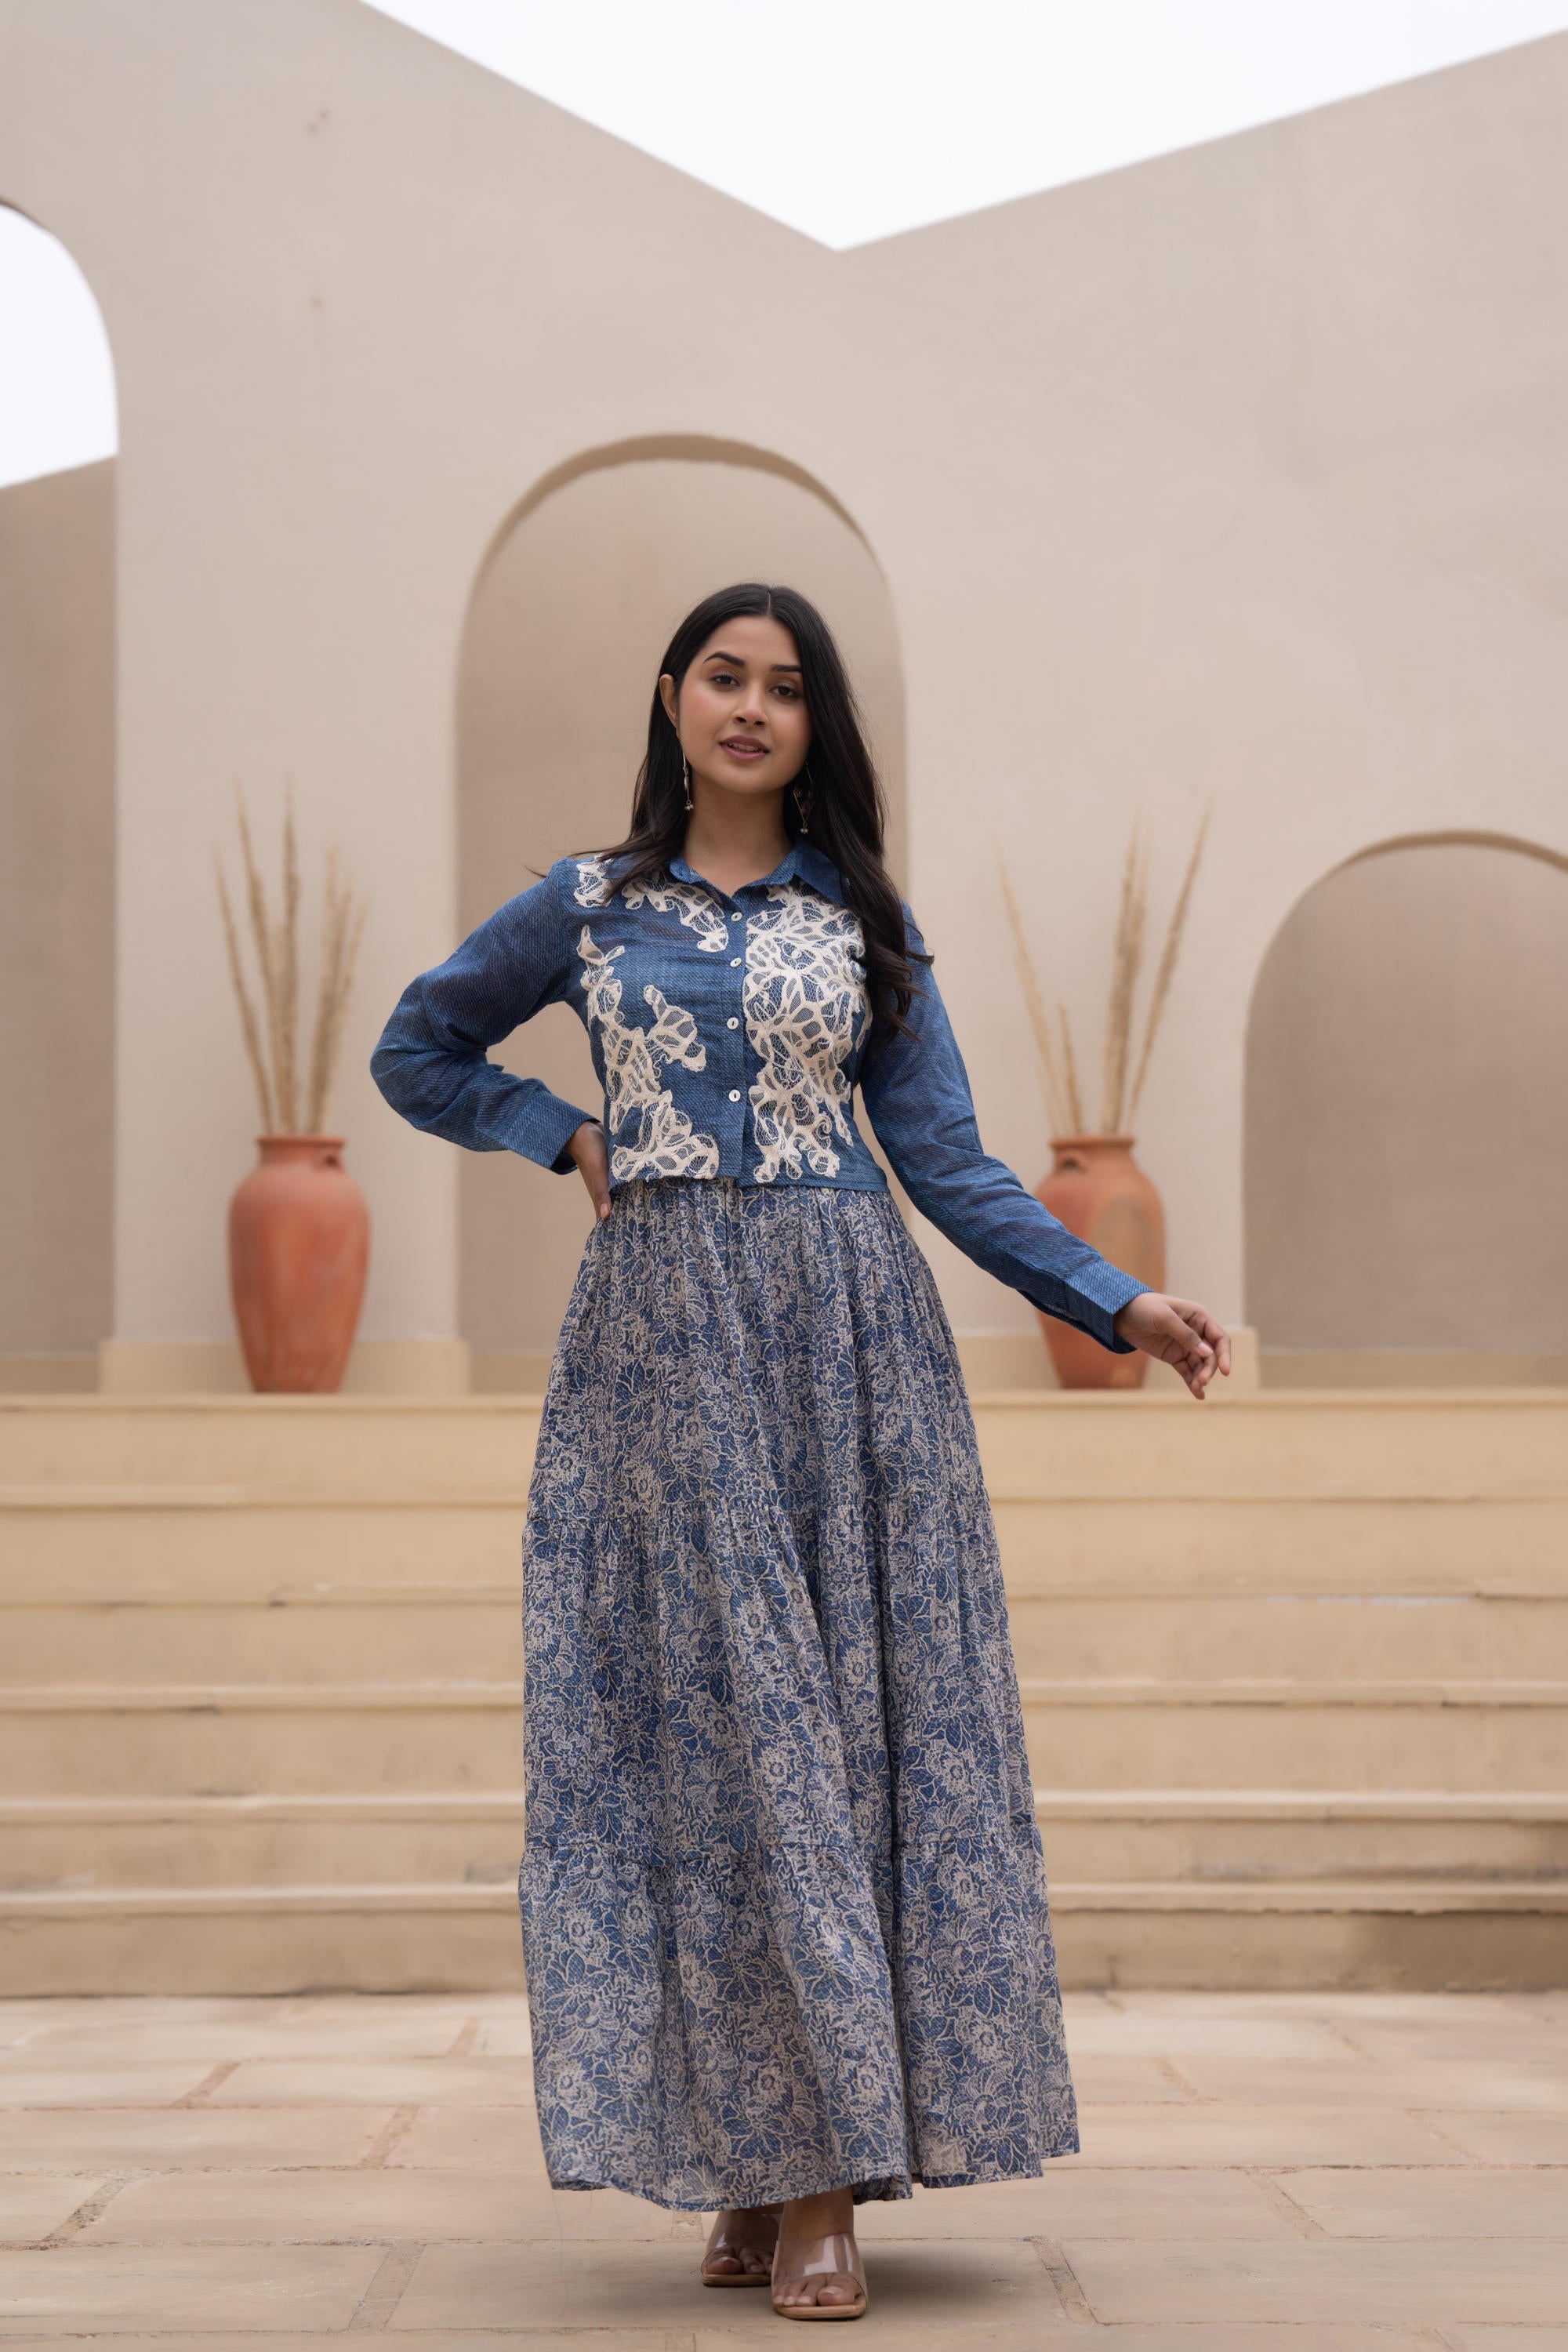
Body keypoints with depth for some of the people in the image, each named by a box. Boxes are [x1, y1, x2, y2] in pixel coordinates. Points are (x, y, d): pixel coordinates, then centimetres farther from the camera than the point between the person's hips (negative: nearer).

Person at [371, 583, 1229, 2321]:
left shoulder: (862, 920, 10)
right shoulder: (585, 908, 10)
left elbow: (946, 1163, 7)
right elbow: (416, 1050, 22)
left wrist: (1118, 1302, -3)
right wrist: (567, 1135, 7)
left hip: (850, 1332, 0)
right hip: (660, 1339, 0)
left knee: (848, 1713, -4)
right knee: (704, 1715, -4)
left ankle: (831, 2176, -2)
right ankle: (745, 2160, 2)